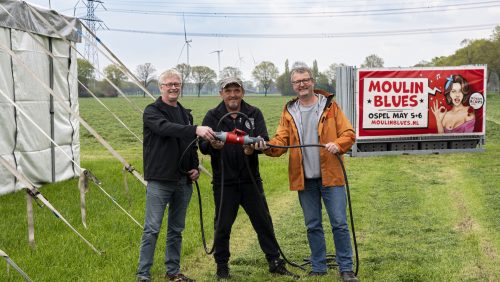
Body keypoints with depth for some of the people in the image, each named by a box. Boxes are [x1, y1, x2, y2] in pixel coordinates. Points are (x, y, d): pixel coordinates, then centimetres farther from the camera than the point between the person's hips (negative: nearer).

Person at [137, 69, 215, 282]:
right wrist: (196, 129, -41)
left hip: (183, 181, 6)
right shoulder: (152, 112, -6)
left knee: (176, 229, 13)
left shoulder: (185, 114, 15)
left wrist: (195, 167, 5)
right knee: (152, 229, -4)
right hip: (159, 181, -6)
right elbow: (166, 128, -27)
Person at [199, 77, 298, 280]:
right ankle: (222, 266, 21)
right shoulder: (213, 116, 0)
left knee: (263, 222, 9)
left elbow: (264, 140, -8)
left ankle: (275, 262, 22)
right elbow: (203, 146, -11)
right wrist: (212, 145, -35)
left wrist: (253, 147, -31)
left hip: (250, 179, 2)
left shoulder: (254, 114, 4)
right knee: (223, 225, 6)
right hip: (224, 182, -2)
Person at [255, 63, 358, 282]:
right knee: (313, 226, 11)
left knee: (339, 223, -3)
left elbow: (348, 134, -2)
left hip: (330, 176, -3)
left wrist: (338, 145, -22)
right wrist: (267, 146, -22)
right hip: (305, 180, 3)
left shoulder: (330, 105, 1)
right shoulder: (289, 112, 8)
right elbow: (281, 141, 0)